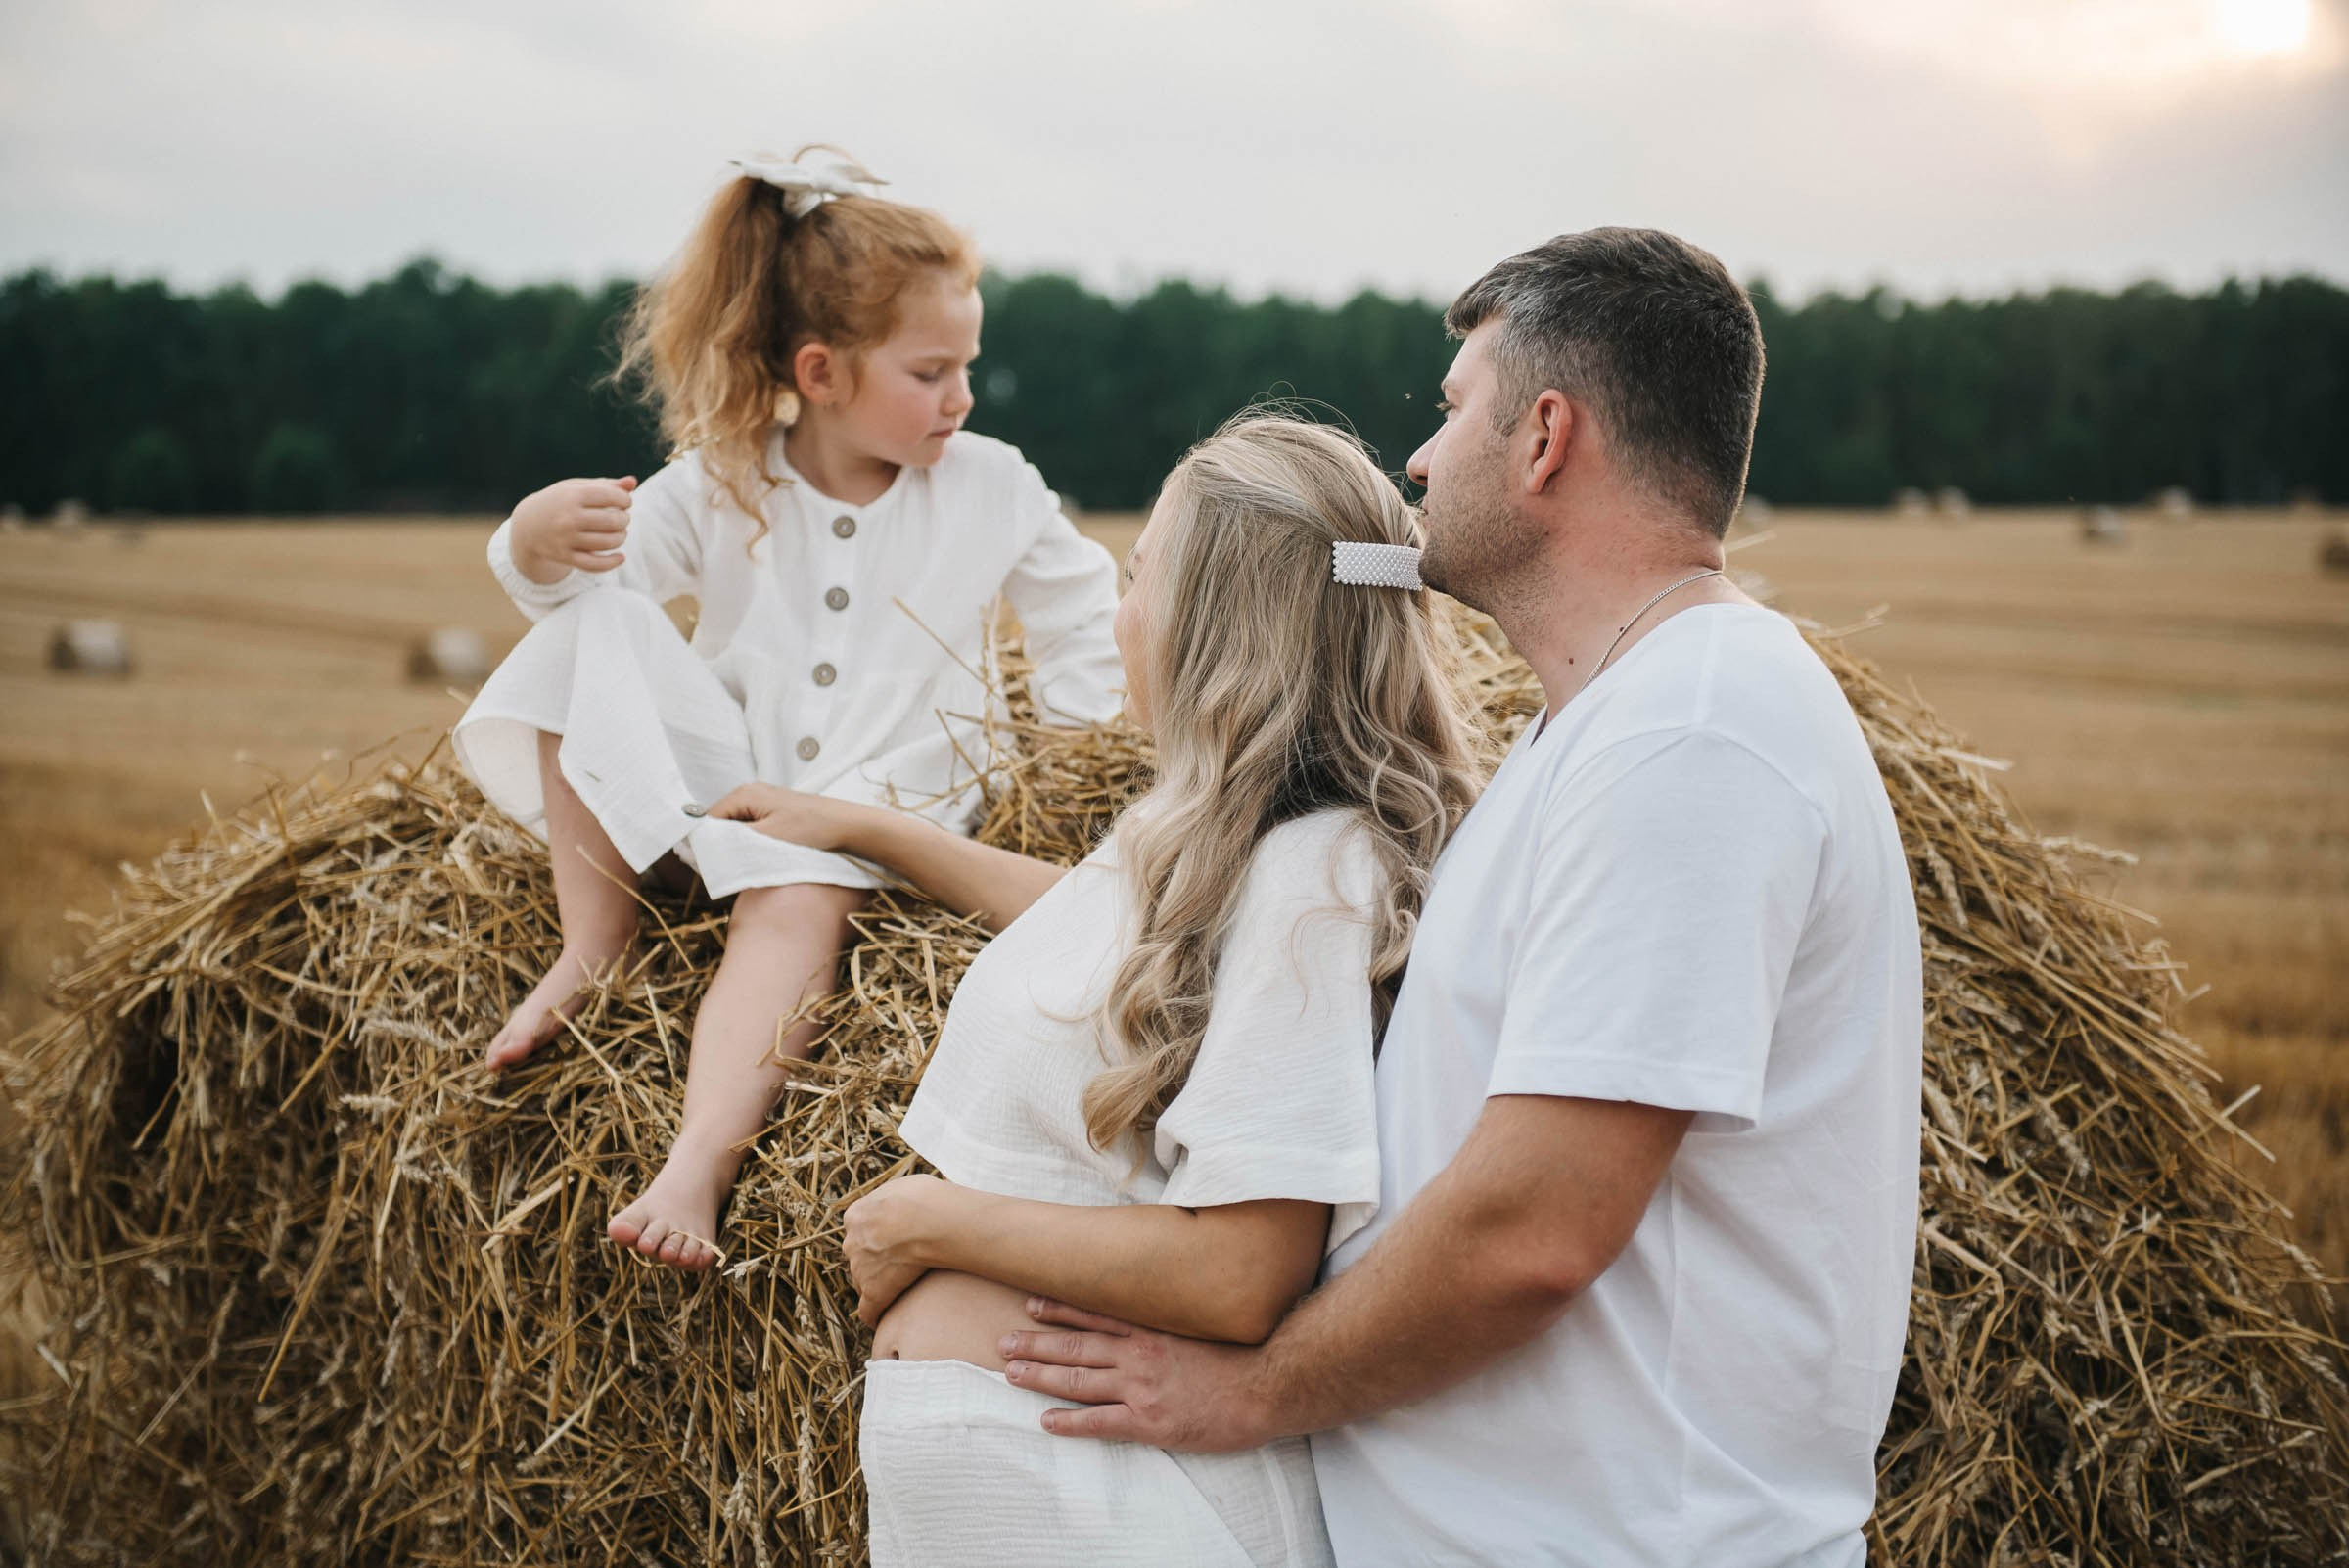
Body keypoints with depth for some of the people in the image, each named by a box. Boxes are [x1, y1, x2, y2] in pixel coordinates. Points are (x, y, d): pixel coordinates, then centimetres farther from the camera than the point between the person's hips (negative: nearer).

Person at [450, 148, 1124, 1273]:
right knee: (591, 630, -20)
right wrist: (541, 536, -32)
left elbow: (1081, 627, 12)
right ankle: (593, 950, -16)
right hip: (724, 780, 2)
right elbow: (543, 583, -8)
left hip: (885, 803, -2)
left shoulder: (992, 487, -1)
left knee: (799, 901, -36)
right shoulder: (721, 487, -3)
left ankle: (698, 1170, -50)